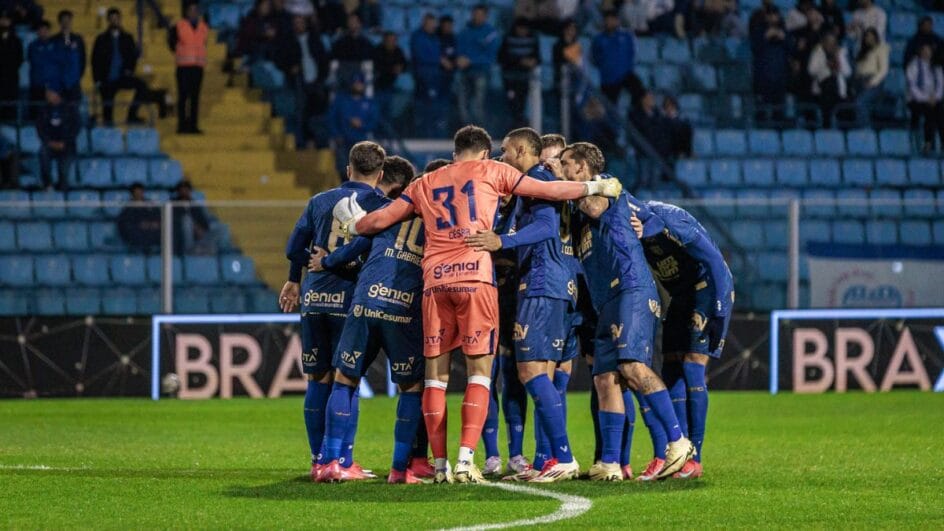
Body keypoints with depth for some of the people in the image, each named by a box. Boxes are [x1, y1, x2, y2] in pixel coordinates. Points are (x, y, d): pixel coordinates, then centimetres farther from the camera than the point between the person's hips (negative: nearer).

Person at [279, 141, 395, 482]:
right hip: (351, 298, -3)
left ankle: (318, 460, 10)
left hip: (314, 298, 3)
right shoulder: (382, 205, 2)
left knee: (318, 379, 9)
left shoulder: (320, 201, 12)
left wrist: (293, 281, 30)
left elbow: (295, 247, 14)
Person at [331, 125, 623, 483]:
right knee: (479, 371, -1)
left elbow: (380, 220, 20)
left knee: (436, 374, 7)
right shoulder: (491, 171, 14)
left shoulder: (425, 184, 22)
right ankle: (466, 461, -13)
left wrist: (354, 225, 41)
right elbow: (547, 190, 14)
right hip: (475, 277, -3)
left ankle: (440, 465, 4)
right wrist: (596, 187, 24)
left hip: (435, 281, 3)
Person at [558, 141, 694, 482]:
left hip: (632, 290, -10)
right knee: (605, 378, 1)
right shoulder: (580, 212, 28)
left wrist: (566, 182, -1)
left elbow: (595, 208, -17)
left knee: (631, 366, -23)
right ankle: (610, 463, -2)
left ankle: (678, 441, -24)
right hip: (606, 301, 10)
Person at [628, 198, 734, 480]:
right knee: (671, 372, 1)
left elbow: (713, 259, -24)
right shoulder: (641, 225, -4)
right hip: (681, 296, 8)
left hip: (708, 290, -8)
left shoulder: (666, 220, -26)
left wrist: (719, 309, -23)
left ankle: (694, 459, -9)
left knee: (692, 369, -12)